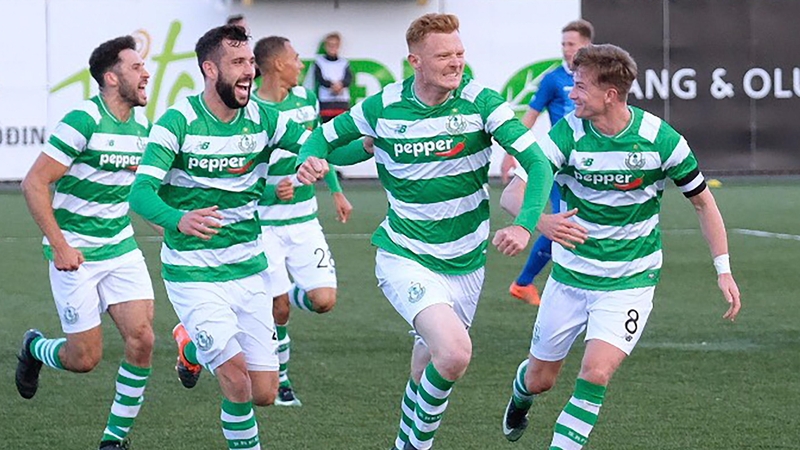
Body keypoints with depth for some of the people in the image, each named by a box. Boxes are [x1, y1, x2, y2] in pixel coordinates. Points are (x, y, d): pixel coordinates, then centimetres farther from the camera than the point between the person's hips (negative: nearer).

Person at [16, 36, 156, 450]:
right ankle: (35, 349, 32)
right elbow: (35, 183, -18)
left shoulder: (141, 127, 5)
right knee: (85, 358, -3)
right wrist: (59, 246, -20)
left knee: (141, 339, -9)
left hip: (121, 247, 6)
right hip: (76, 255, -6)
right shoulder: (83, 121, -18)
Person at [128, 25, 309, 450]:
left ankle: (193, 346, 33)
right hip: (193, 273, -5)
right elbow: (141, 192, -20)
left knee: (264, 394, 4)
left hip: (249, 268, 5)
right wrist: (178, 219, -42)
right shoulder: (178, 122, -13)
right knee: (236, 377, -21)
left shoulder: (262, 119, 0)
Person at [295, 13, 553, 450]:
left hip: (465, 263, 2)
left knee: (430, 370, 15)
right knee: (454, 353, -25)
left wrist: (524, 225, -33)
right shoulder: (385, 106, -8)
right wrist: (309, 159, -16)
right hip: (405, 256, -2)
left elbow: (537, 162, -17)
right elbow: (327, 134, 8)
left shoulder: (480, 101, -11)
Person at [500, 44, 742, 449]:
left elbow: (702, 201, 0)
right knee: (540, 378, 15)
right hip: (570, 275, 2)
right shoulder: (567, 134, -14)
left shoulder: (660, 139, -14)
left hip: (630, 282, -2)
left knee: (595, 372, -22)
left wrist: (723, 270, -3)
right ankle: (521, 395, 51)